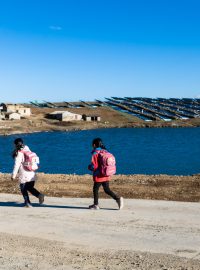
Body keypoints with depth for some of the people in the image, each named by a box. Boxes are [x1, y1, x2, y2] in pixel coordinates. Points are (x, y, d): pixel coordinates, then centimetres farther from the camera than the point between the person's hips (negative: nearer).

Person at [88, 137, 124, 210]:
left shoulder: (95, 154, -14)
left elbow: (93, 166, -17)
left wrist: (89, 167, 4)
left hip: (98, 176, -6)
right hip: (106, 176, 7)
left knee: (95, 189, 9)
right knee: (107, 189, 14)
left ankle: (96, 205, 17)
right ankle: (118, 199, -1)